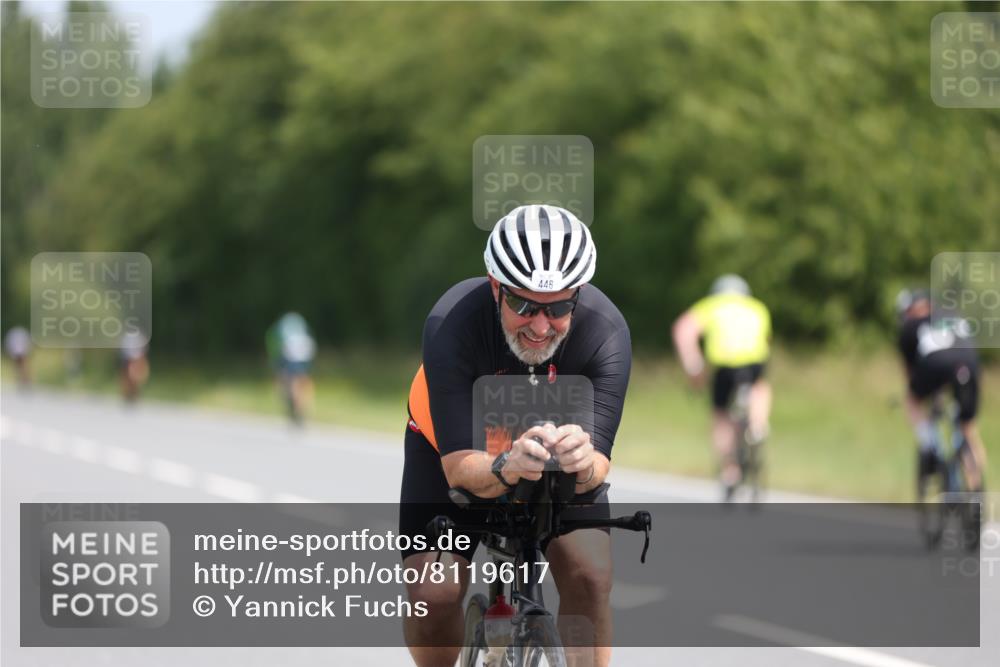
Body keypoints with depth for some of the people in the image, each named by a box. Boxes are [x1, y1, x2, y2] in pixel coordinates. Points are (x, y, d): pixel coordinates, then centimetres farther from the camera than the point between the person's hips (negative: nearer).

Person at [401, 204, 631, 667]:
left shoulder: (605, 331, -33)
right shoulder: (452, 324, -37)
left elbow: (599, 462, -38)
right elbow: (459, 467, -41)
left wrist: (584, 464, -62)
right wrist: (505, 469, -63)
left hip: (560, 445, 1)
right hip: (452, 443, -1)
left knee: (591, 576, -21)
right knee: (434, 594, -15)